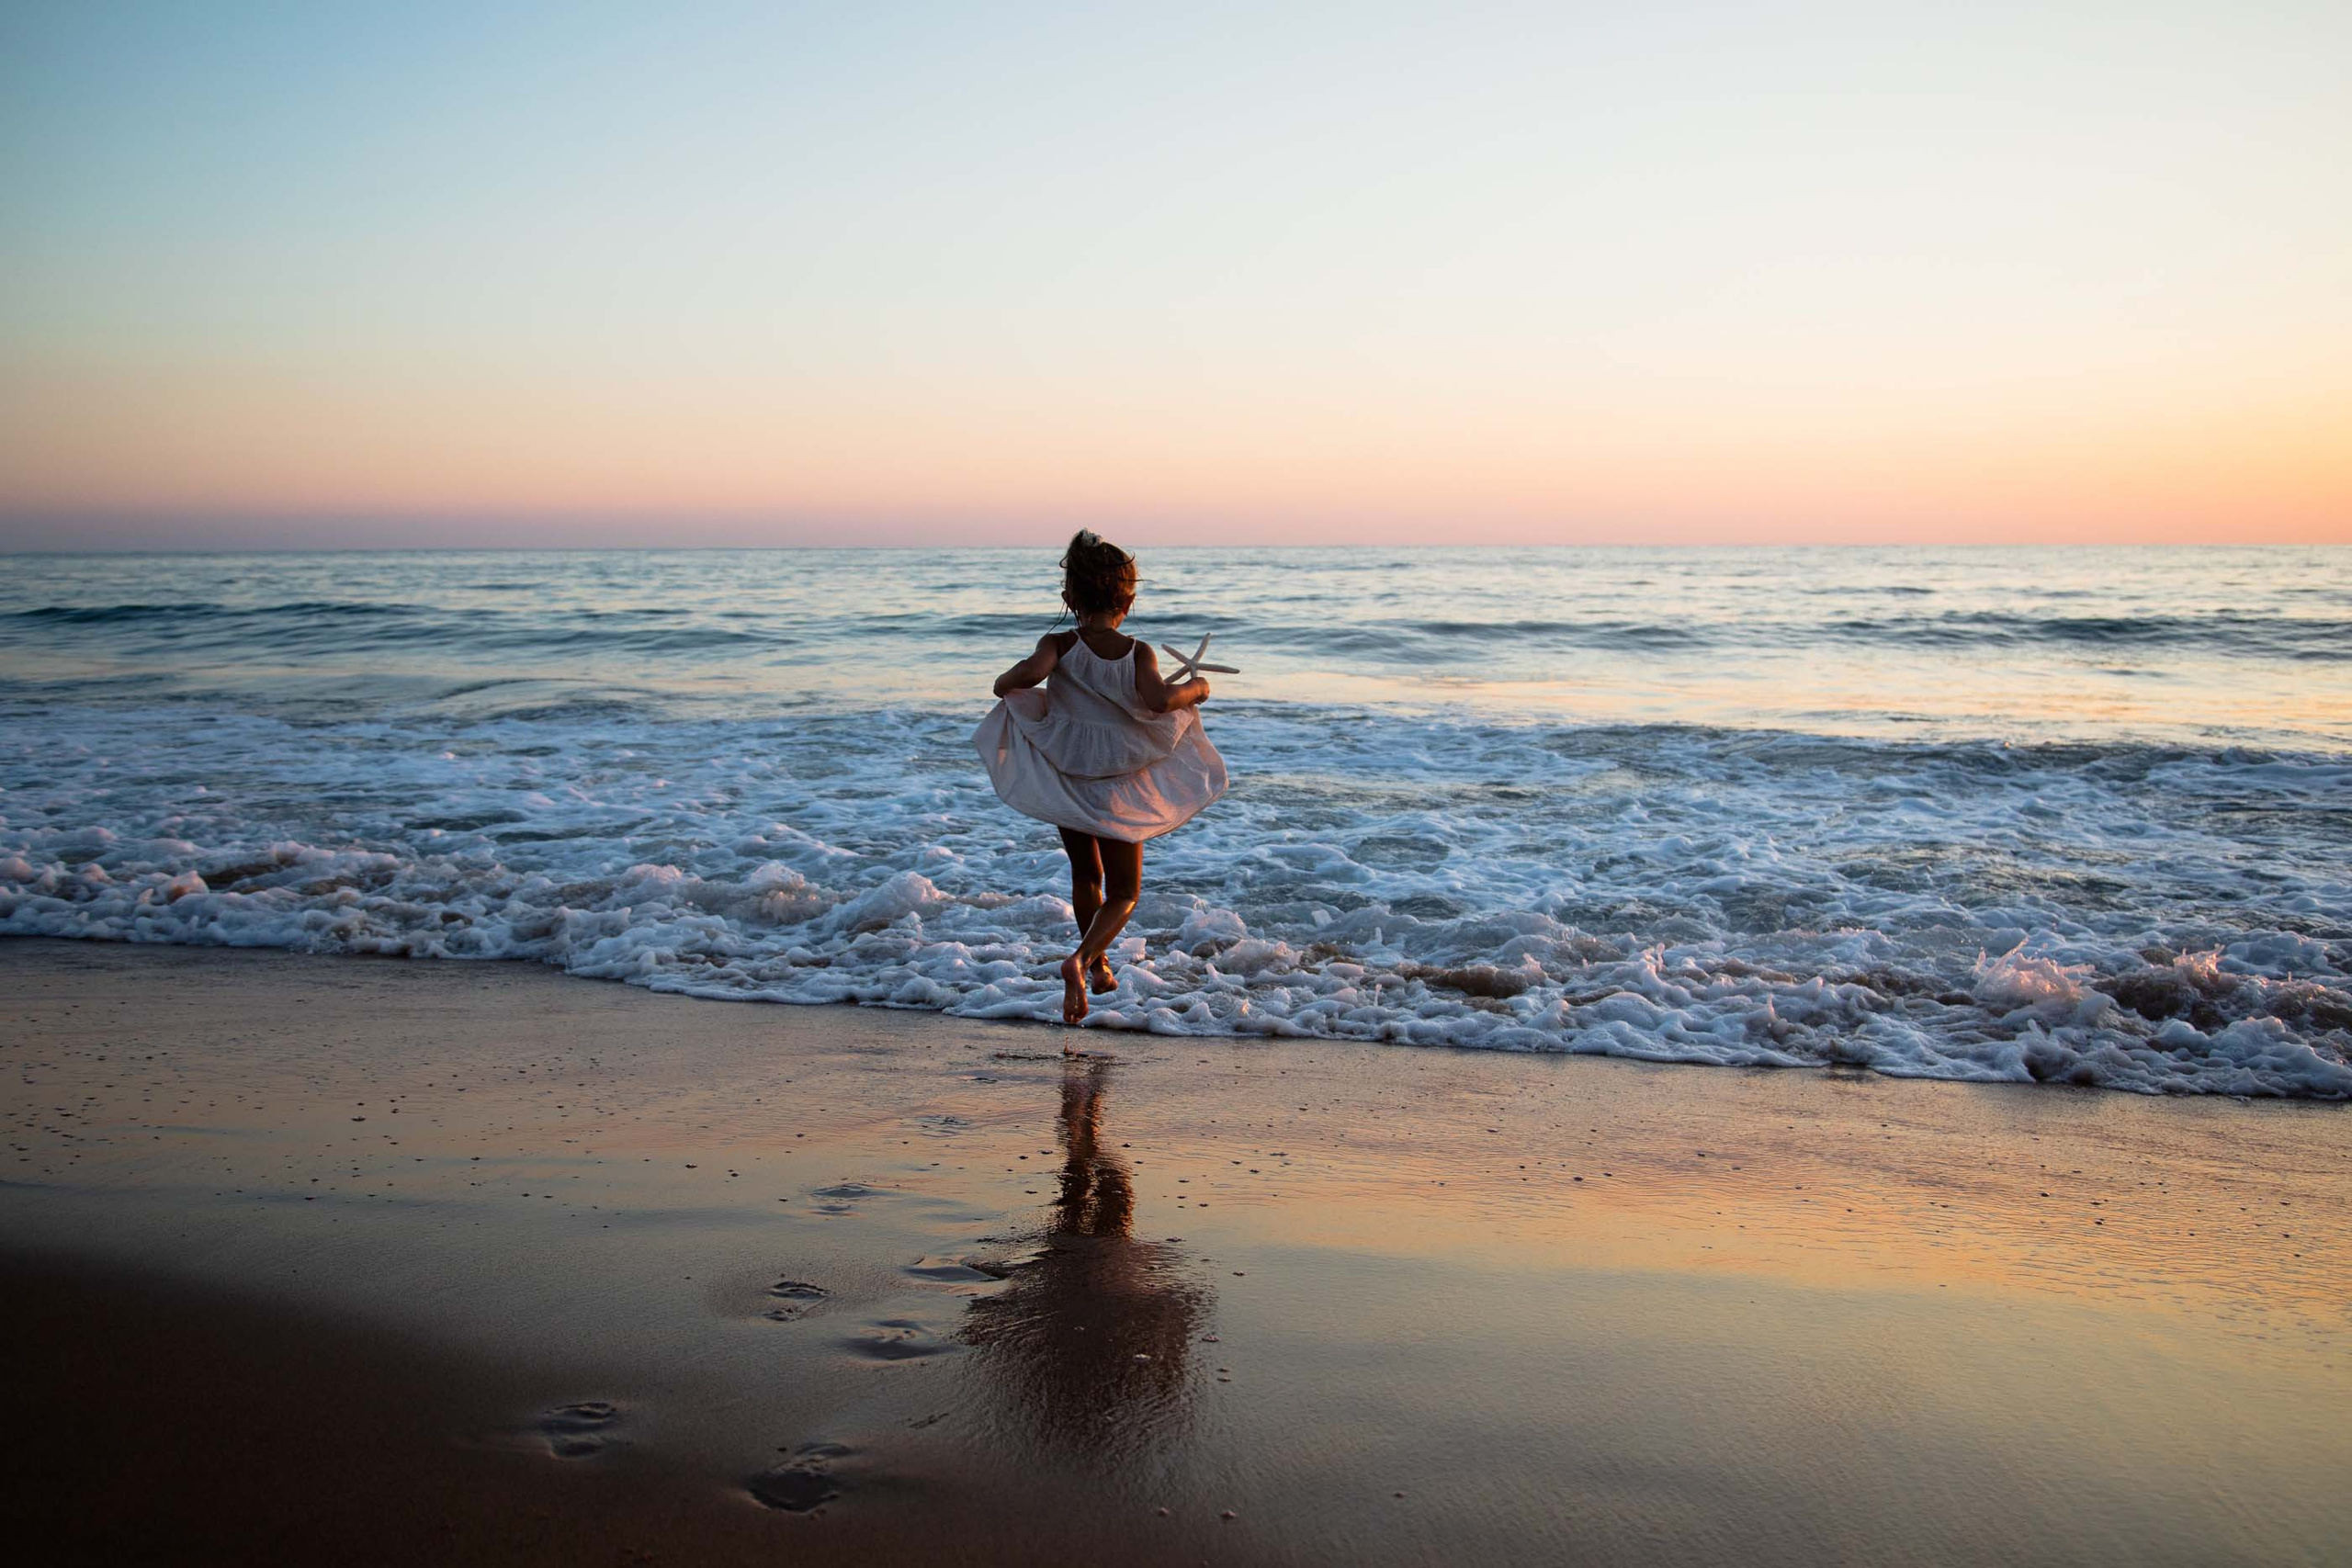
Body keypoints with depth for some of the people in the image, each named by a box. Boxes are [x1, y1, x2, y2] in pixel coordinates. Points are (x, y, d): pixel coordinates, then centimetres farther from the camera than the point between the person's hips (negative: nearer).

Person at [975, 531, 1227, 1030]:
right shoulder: (1138, 653, -12)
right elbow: (1160, 700, -30)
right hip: (1120, 791, -1)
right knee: (1124, 893, 11)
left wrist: (1005, 684, -12)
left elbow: (1030, 672, -34)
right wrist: (1193, 689, -10)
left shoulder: (1059, 645, -12)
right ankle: (1080, 960, -15)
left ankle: (1099, 967, 39)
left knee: (1085, 875, 26)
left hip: (1065, 782, 2)